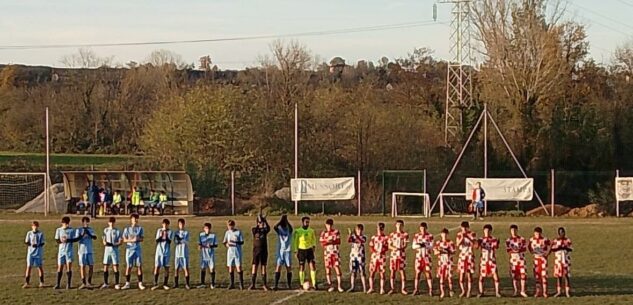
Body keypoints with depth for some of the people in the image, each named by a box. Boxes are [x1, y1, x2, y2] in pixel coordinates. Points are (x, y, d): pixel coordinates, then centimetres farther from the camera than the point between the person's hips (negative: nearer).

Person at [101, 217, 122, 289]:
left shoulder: (117, 231, 0)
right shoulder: (106, 230, 9)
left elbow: (120, 242, -4)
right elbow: (104, 240, 10)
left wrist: (113, 244, -20)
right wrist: (105, 242, -14)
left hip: (115, 250, -3)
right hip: (107, 250, 3)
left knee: (116, 267, -5)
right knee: (105, 267, 2)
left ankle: (116, 284, -1)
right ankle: (105, 283, 10)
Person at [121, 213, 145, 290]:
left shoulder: (140, 228, 6)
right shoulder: (127, 229, 2)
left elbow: (142, 239, 3)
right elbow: (124, 240, -2)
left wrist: (137, 239, -18)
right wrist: (131, 240, -18)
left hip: (138, 249, 1)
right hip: (129, 249, -1)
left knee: (139, 266, -1)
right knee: (128, 266, 0)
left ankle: (140, 284, 4)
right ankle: (127, 284, 5)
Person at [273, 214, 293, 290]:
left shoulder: (289, 229, 3)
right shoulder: (279, 229, 4)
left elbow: (290, 227, -22)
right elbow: (275, 227, -19)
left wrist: (286, 220, -24)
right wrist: (281, 220, -21)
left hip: (287, 250, 0)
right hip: (280, 251, 0)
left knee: (289, 267, 1)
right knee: (278, 267, -7)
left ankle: (289, 285, 8)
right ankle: (276, 285, -11)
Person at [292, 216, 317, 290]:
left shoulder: (311, 231, 6)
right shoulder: (297, 231, -4)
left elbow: (313, 240, 18)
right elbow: (295, 242, -1)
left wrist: (313, 246, 2)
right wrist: (296, 251, -5)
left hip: (309, 250, 3)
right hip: (301, 250, -3)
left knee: (313, 266, -6)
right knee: (302, 268, 3)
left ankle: (314, 284, -2)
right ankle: (302, 284, 11)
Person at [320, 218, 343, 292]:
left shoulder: (336, 232, 3)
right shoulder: (323, 233, 6)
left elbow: (338, 242, -4)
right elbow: (322, 243, -2)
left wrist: (329, 241, -15)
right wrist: (328, 240, -18)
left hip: (335, 252, -1)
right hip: (327, 253, 1)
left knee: (337, 268, -6)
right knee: (328, 269, 0)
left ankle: (339, 286, -3)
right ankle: (330, 286, 10)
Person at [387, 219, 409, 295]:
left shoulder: (405, 235, 3)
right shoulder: (392, 235, 9)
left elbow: (405, 245, -5)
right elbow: (389, 246, 6)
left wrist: (400, 249, -25)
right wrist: (395, 248, -15)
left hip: (402, 255, -2)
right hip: (393, 255, 2)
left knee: (402, 271, -3)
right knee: (392, 271, 2)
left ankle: (403, 289, 2)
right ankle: (392, 288, 10)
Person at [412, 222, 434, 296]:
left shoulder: (430, 236, 0)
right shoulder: (416, 236, 6)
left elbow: (431, 247, -4)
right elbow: (413, 246, 3)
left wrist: (425, 245, -22)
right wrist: (419, 245, -17)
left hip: (427, 257, -2)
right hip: (418, 257, 2)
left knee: (428, 273, -4)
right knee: (417, 273, 2)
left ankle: (430, 290, -2)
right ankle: (416, 289, 9)